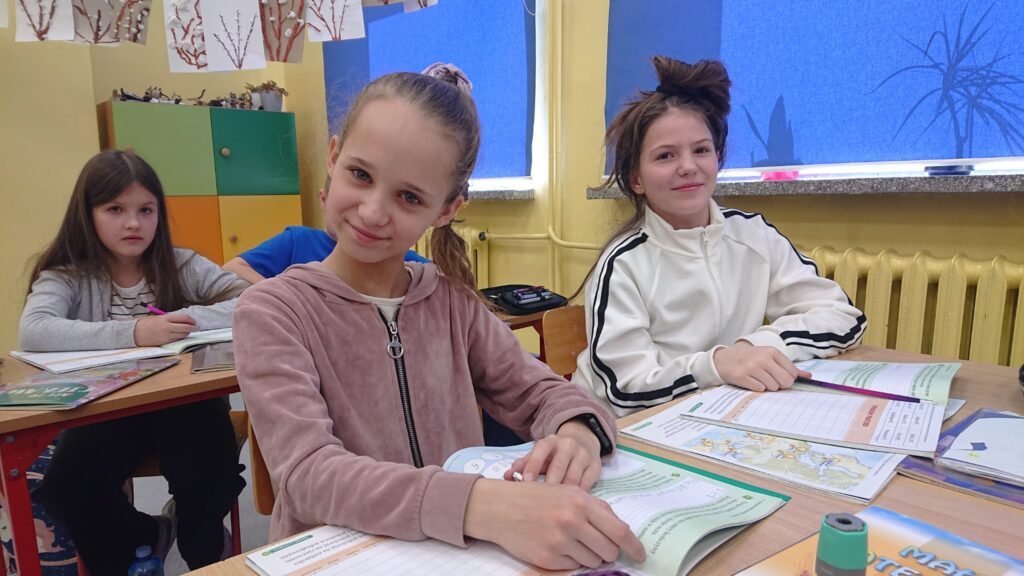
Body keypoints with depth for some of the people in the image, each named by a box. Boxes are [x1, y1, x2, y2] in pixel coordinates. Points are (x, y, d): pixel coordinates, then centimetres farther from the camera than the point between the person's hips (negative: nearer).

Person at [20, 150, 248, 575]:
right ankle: (145, 535, 14)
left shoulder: (182, 266, 1)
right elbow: (33, 332, -22)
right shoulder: (66, 276, -1)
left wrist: (186, 319, -24)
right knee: (62, 492, -20)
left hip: (184, 403, 0)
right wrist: (132, 332, -34)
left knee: (209, 485, -22)